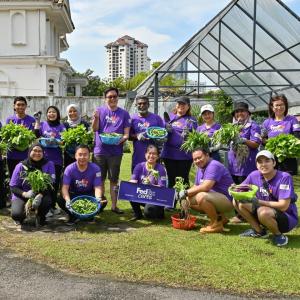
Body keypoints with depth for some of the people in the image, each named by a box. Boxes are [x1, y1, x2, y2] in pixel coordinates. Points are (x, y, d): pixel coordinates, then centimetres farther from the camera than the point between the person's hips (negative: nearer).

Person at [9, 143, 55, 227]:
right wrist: (25, 194, -26)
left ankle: (41, 217, 1)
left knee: (47, 200, -35)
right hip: (22, 196, 0)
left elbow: (50, 184, -12)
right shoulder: (21, 166, -5)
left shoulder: (49, 164, -5)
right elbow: (13, 187, -4)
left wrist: (40, 195, -32)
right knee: (16, 214, -29)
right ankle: (21, 217, 13)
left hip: (41, 195, 0)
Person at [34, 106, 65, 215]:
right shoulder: (42, 125, 9)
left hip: (57, 159, 1)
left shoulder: (61, 127, 8)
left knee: (55, 183, 6)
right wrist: (37, 121, -3)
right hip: (44, 158, -1)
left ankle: (53, 206, 18)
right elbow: (36, 136, -5)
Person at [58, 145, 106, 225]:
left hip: (89, 195, 0)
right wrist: (68, 200, -44)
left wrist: (98, 199, -40)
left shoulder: (95, 169, -15)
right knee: (61, 200, -30)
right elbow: (65, 187, -24)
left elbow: (97, 187, -18)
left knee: (103, 201, -28)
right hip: (74, 194, 0)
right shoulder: (69, 169, -17)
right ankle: (73, 216, 3)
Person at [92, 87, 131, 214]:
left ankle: (114, 205, 15)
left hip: (115, 152, 0)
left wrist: (122, 139, -19)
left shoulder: (124, 113, 5)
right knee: (99, 179, 8)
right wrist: (95, 118, -23)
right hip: (100, 150, 0)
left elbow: (126, 133, 3)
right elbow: (95, 129, -4)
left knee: (114, 180, 6)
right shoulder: (100, 111, 4)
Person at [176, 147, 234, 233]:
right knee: (189, 199, 8)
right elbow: (196, 187, 14)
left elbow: (206, 187, -31)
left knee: (201, 197, -32)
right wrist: (185, 196, -5)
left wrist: (186, 192, -23)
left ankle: (217, 223, -13)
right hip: (215, 197, 10)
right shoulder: (200, 168, 11)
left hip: (227, 200, -10)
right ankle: (219, 217, 12)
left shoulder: (214, 166, -20)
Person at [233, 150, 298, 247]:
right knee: (238, 202, -5)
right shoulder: (254, 175, -6)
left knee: (263, 212, -37)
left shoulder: (284, 177, -22)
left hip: (288, 218, -6)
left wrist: (258, 202, -26)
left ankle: (278, 235, -7)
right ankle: (259, 231, 8)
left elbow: (283, 206, -27)